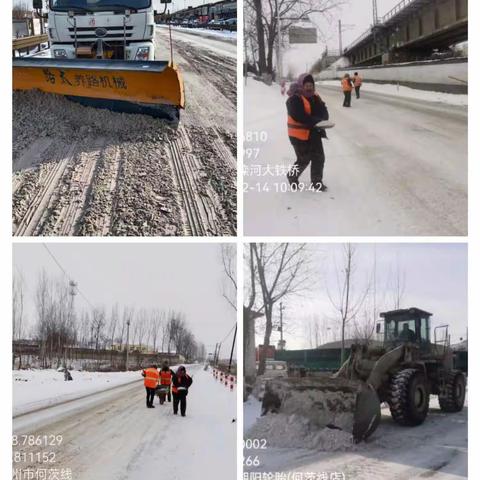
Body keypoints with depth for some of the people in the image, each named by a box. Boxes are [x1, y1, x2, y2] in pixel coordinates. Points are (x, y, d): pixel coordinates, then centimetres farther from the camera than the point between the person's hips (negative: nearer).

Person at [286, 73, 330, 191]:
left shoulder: (315, 97, 8)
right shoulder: (294, 99, -15)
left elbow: (324, 113, 5)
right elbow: (299, 117, -26)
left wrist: (321, 121, -18)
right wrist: (316, 121, -25)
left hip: (314, 133, 7)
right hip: (299, 134, -7)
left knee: (319, 157, 7)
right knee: (304, 159, 0)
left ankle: (317, 181, 22)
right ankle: (292, 176, 26)